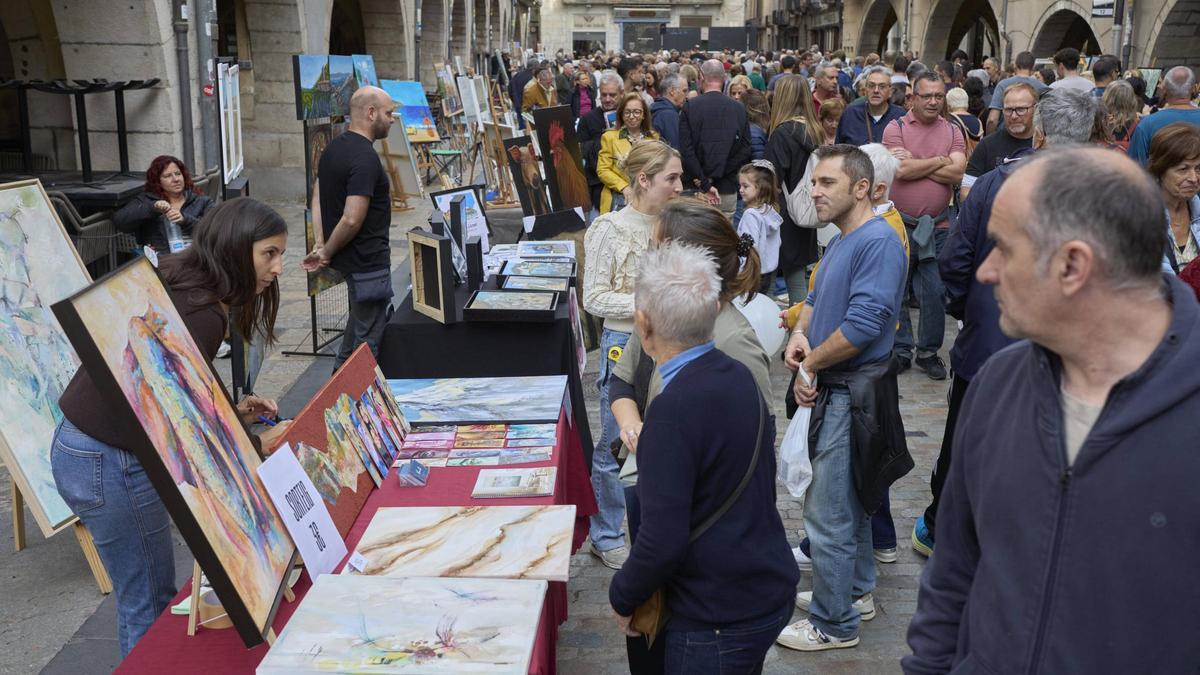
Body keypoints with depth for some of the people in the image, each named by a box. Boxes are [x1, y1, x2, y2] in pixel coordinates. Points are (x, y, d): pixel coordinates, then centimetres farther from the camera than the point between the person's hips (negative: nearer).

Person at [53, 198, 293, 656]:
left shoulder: (177, 286, 7)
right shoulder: (202, 314, -22)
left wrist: (232, 411, 7)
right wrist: (259, 444, -10)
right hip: (110, 463, -10)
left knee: (147, 598, 20)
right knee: (151, 606, 3)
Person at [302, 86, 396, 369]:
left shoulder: (333, 148, 9)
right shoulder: (365, 159, -22)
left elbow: (318, 197, 13)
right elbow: (352, 219, -27)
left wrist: (321, 244, 5)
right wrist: (327, 252, -12)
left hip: (350, 259, 10)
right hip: (368, 261, -10)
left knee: (360, 317, 27)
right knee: (369, 337, 1)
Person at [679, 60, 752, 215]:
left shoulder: (690, 107, -4)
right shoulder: (739, 109, 3)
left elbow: (686, 150, -11)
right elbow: (745, 151, -3)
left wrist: (704, 183, -11)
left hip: (696, 189, -2)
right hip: (728, 190, 2)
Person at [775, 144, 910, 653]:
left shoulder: (878, 242, -20)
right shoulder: (840, 242, 13)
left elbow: (863, 324, -26)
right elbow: (818, 298, 21)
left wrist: (810, 365, -14)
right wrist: (800, 334, -1)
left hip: (854, 393, -10)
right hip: (835, 389, 10)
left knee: (827, 514, -3)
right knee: (850, 500, 22)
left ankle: (834, 624, 11)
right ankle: (855, 591, 38)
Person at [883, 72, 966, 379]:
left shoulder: (952, 132, 6)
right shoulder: (896, 128, -2)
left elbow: (957, 173, -8)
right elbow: (901, 170, -16)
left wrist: (915, 164, -11)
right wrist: (939, 161, -6)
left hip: (938, 226, 1)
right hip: (900, 224, -1)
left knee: (935, 292, 4)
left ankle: (928, 352, 19)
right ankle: (901, 350, 22)